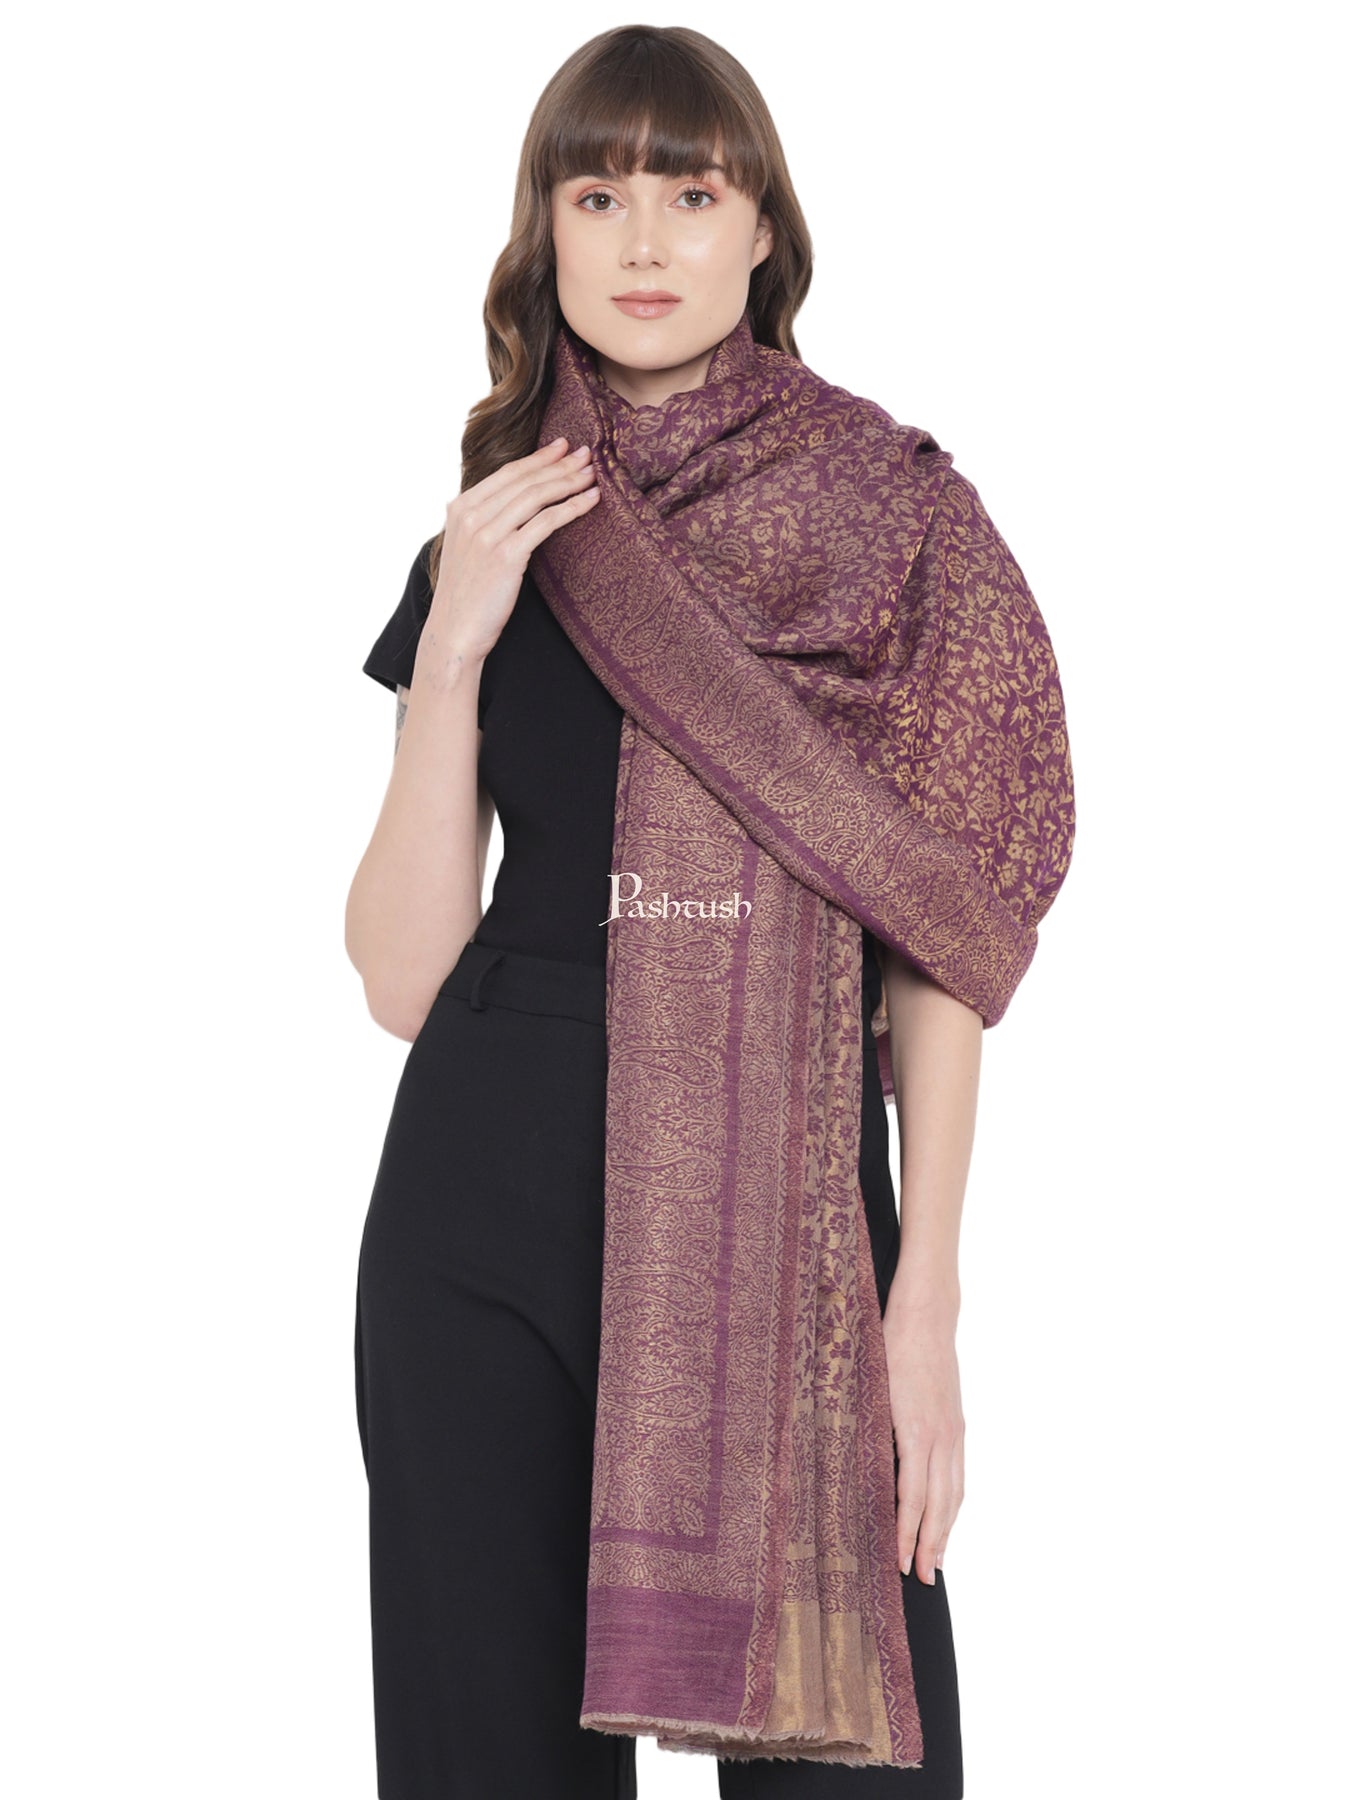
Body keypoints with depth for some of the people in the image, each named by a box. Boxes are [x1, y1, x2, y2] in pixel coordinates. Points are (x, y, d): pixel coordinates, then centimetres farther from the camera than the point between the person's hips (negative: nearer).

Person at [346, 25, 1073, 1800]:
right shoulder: (494, 549, 11)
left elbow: (934, 947, 0)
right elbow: (403, 975, 5)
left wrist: (925, 1301, -7)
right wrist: (454, 651, -5)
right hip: (495, 1225, 3)